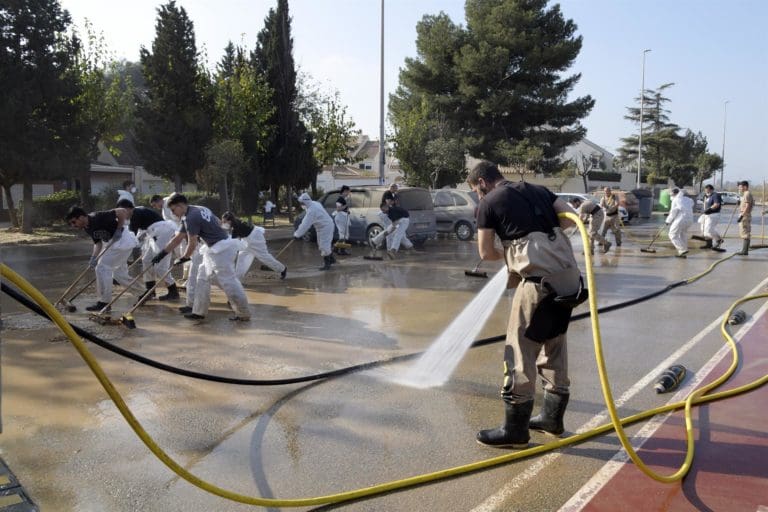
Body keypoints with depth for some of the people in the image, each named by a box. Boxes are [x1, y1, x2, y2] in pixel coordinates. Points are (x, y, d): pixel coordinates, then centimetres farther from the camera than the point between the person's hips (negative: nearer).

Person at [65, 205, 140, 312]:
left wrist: (118, 230, -23)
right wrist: (94, 257, -11)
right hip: (116, 243, 10)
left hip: (123, 241, -10)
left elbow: (122, 211, -27)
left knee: (102, 267, -11)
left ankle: (104, 302, -3)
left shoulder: (97, 218, -24)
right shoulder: (87, 228, 4)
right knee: (119, 273, 16)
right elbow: (98, 242, 5)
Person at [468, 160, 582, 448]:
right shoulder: (537, 190, 21)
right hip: (569, 275, 7)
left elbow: (486, 254, 6)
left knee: (521, 348, 0)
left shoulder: (489, 203, 4)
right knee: (555, 344, 19)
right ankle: (553, 417, 31)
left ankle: (515, 430, 5)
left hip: (541, 278, -7)